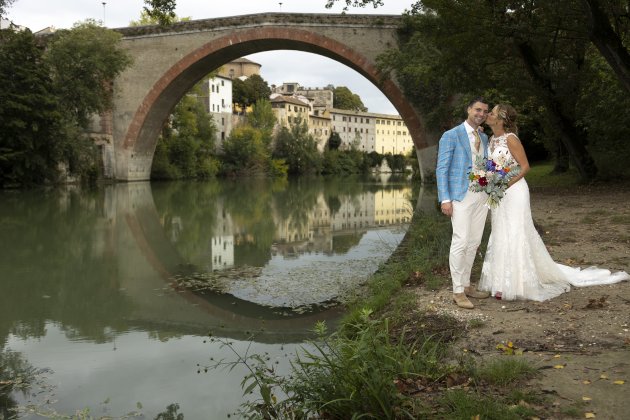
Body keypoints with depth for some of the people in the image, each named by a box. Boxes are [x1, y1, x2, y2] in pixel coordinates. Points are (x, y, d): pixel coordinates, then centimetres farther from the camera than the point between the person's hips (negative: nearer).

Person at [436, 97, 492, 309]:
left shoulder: (484, 138, 16)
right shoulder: (451, 136, -4)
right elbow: (442, 169, -8)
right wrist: (445, 199, -15)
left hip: (482, 194, 7)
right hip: (461, 195, -7)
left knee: (474, 242, 9)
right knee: (460, 242, -10)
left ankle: (466, 285, 20)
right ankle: (458, 291, -3)